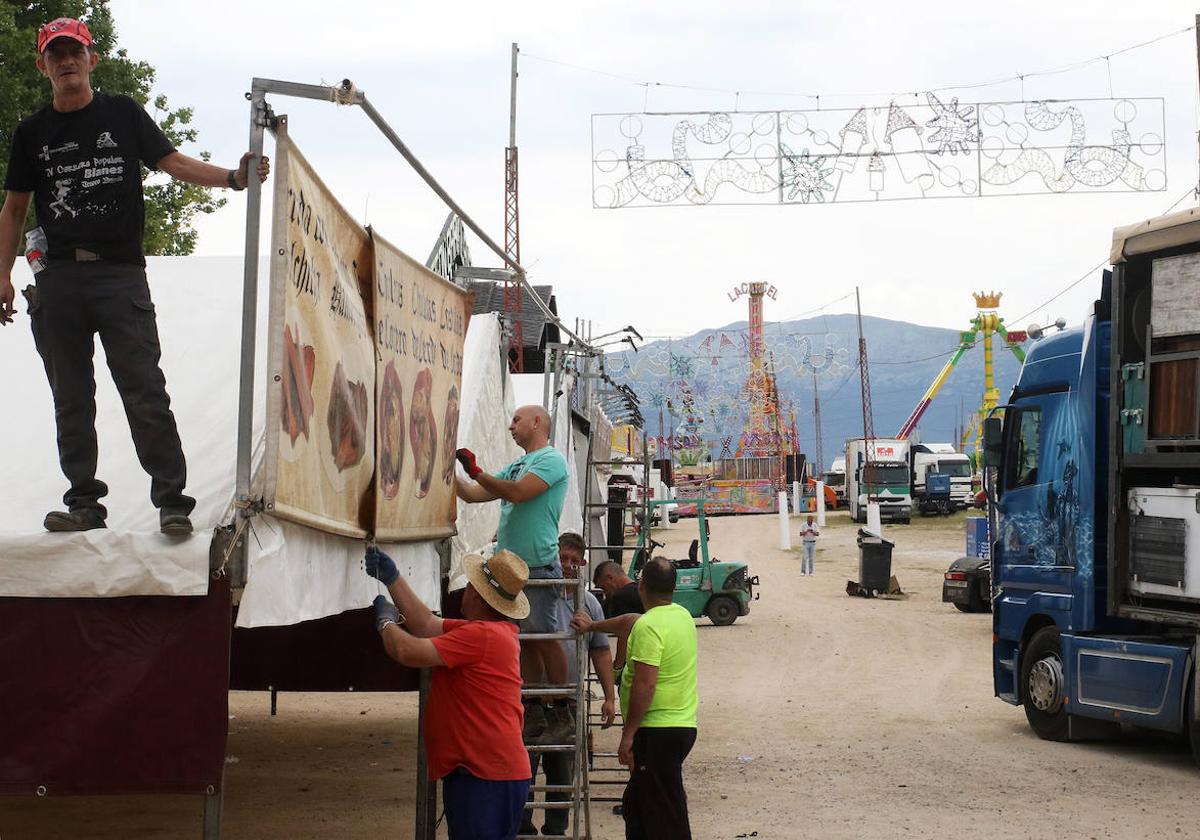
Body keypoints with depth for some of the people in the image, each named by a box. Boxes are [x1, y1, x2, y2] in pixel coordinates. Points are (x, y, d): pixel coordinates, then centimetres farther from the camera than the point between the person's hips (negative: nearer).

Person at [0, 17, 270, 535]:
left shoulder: (124, 115, 8)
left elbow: (173, 163, 5)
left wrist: (234, 177, -12)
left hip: (122, 275, -3)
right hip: (59, 282, 3)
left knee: (145, 393, -9)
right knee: (71, 399, 5)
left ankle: (172, 500, -8)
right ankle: (84, 502, 12)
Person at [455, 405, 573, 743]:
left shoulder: (551, 459, -5)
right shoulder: (516, 465, 22)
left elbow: (518, 493, -19)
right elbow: (471, 494, 22)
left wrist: (476, 471, -17)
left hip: (538, 563, -9)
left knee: (545, 636, -9)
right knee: (524, 640, 8)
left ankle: (562, 718, -6)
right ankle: (534, 716, 12)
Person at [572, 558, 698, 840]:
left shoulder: (649, 626, -16)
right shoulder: (682, 615, 13)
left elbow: (645, 684, -22)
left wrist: (628, 735, -17)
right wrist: (593, 626, 42)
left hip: (657, 732, -9)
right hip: (683, 725, 9)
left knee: (665, 817, -7)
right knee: (635, 805, 21)